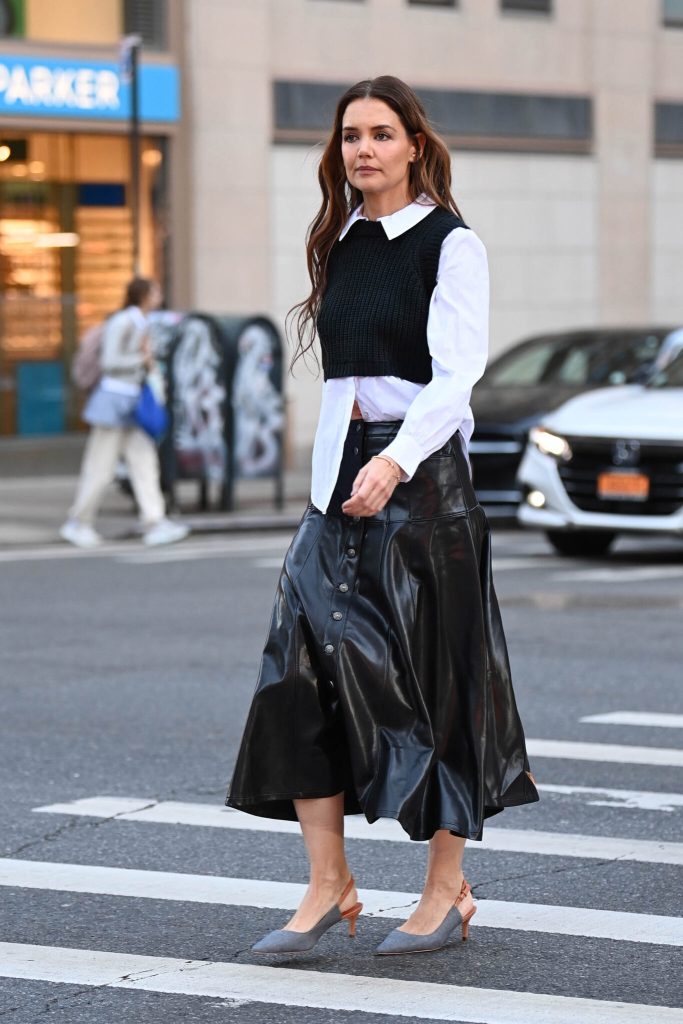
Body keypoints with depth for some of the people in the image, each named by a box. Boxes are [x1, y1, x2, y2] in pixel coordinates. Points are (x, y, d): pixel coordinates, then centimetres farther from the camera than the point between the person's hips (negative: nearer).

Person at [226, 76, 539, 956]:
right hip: (341, 472, 6)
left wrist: (395, 461, -30)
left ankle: (446, 887, 11)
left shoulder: (451, 245, -6)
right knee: (303, 665, -5)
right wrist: (333, 471, 16)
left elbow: (457, 372, -16)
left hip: (422, 471, -6)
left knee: (434, 678, -1)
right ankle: (328, 886, -1)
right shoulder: (342, 245, 14)